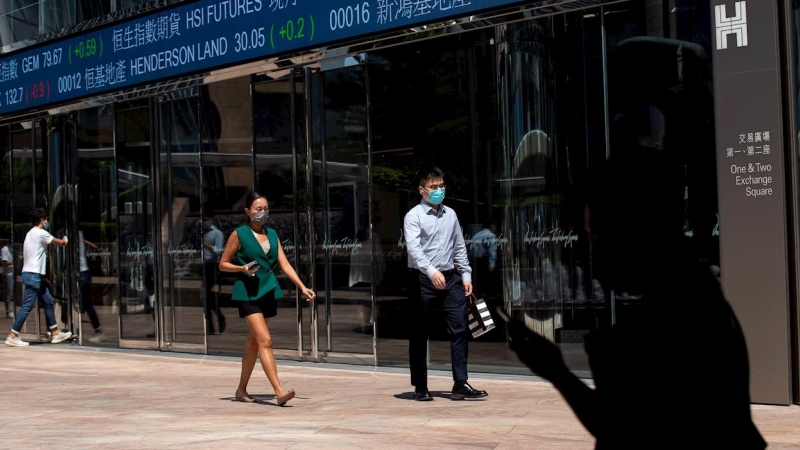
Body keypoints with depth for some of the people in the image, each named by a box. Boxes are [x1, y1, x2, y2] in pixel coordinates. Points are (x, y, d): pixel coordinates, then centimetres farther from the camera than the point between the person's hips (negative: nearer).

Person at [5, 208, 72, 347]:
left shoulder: (31, 233, 18)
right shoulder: (41, 233, -11)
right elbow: (59, 242, 0)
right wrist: (65, 240, 24)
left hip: (34, 275, 10)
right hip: (33, 275, -10)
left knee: (48, 302, 12)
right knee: (27, 306, -9)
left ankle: (55, 333, 15)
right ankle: (12, 336, -8)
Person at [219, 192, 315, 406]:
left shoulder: (272, 234, 12)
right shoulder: (239, 234, -3)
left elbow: (285, 264, 7)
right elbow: (223, 264, 1)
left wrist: (302, 287, -3)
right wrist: (243, 268, -17)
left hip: (268, 291, 6)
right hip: (248, 292, -6)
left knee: (253, 343, 13)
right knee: (265, 341, -16)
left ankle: (242, 389, 25)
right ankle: (279, 392, -22)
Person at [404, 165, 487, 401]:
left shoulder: (450, 214, 12)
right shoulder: (414, 216, -7)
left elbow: (459, 247, 16)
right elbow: (413, 248, -21)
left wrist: (466, 276, 9)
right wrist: (431, 272, -35)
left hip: (450, 277, 5)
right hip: (423, 279, -5)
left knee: (459, 329, -3)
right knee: (420, 334, 3)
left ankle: (460, 384, -1)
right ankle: (420, 387, 13)